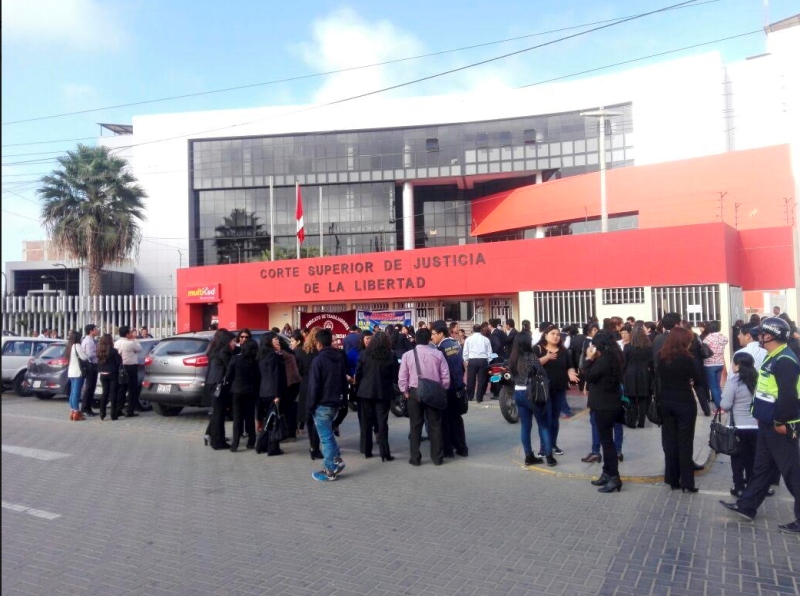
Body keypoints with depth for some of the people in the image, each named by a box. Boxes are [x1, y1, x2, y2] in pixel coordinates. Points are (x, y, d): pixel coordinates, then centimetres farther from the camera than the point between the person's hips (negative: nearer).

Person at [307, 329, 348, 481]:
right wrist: (343, 400, 17)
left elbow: (314, 386, -15)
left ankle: (330, 471, 5)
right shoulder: (340, 357, 8)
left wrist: (311, 405, -6)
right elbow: (344, 381, 12)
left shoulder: (318, 360, -15)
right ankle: (337, 459, 17)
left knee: (325, 436, 0)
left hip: (322, 404, -7)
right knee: (328, 433, 22)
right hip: (336, 402, 7)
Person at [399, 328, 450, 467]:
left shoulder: (407, 355, -5)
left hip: (414, 393, 0)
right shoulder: (438, 354, -4)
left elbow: (402, 377, -5)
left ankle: (415, 458, 11)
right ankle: (437, 457, 14)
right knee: (435, 425, 9)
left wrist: (405, 391, 6)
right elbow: (446, 376, -3)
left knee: (415, 426, 8)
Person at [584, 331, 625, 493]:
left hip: (604, 405, -10)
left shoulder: (603, 360, -20)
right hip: (610, 403, 10)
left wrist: (589, 359, -8)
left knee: (606, 441, -5)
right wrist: (593, 360, 6)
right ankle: (607, 473, 23)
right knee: (607, 440, 16)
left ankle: (614, 478, -2)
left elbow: (590, 377, -14)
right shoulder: (612, 357, 10)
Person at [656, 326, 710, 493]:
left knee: (669, 441, 10)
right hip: (684, 402, -4)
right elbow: (698, 379, -9)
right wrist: (686, 380, 6)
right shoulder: (686, 358, -15)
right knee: (685, 442, 3)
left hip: (665, 402, 4)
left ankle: (672, 480, 16)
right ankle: (687, 483, 6)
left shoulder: (660, 356, 0)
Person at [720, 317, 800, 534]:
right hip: (768, 425, 10)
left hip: (780, 428, -10)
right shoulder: (773, 358, 12)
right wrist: (761, 416, 17)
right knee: (762, 467, 18)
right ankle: (746, 506, 30)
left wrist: (781, 422, -20)